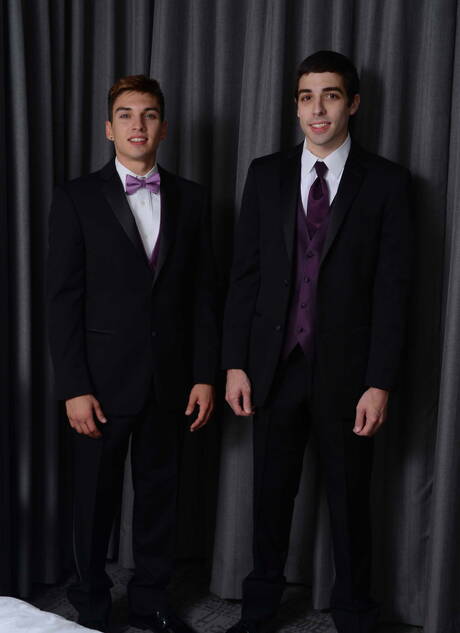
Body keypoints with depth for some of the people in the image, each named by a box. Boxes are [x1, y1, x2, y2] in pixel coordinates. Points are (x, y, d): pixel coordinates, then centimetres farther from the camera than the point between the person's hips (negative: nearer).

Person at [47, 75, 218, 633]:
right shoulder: (77, 198, -3)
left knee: (159, 492, 13)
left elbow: (203, 292, 6)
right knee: (96, 498, 9)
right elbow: (63, 299, -7)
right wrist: (74, 388, -12)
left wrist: (205, 375, 1)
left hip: (169, 378, 3)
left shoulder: (189, 198, 6)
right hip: (103, 378, -3)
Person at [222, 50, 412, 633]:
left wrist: (380, 383, -10)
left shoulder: (385, 182, -2)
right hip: (275, 365, 2)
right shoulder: (266, 174, 5)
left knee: (349, 502, 9)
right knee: (270, 493, 13)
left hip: (345, 369, -2)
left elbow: (391, 289, -6)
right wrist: (235, 364, -1)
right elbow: (244, 274, 5)